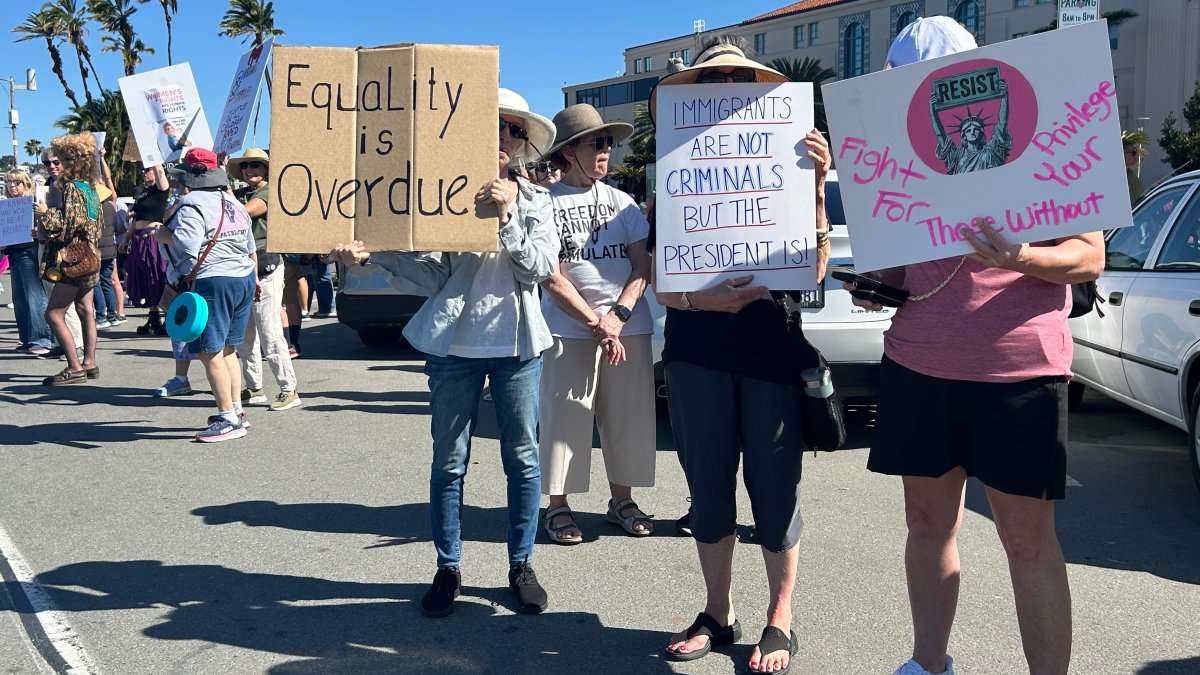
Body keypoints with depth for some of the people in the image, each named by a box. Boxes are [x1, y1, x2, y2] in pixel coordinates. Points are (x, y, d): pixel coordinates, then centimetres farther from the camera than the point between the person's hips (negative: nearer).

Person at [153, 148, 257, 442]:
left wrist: (162, 233, -5)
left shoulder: (191, 204, -9)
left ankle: (228, 419, -4)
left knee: (210, 352, -4)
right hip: (245, 279, 9)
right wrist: (255, 279, 36)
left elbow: (186, 244, -24)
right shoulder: (233, 204, 17)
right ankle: (236, 411, 22)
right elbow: (251, 249, 24)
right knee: (227, 350, 17)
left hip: (213, 282, -9)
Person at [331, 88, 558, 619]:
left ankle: (521, 565, 23)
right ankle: (448, 568, 21)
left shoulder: (535, 200, 7)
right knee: (448, 462, 7)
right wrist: (374, 255, -15)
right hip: (454, 344, -1)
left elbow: (539, 269, -6)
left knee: (522, 459, 7)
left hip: (518, 345, 1)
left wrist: (507, 216, -16)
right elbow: (431, 278, -2)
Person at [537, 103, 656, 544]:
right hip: (569, 330, -4)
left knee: (628, 417, 7)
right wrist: (595, 322, -11)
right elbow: (551, 280, -5)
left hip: (628, 327, 4)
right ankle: (558, 506, 11)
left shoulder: (622, 202, 13)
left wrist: (618, 315, -8)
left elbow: (642, 268, 8)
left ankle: (621, 499, 21)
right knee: (564, 419, -2)